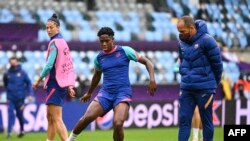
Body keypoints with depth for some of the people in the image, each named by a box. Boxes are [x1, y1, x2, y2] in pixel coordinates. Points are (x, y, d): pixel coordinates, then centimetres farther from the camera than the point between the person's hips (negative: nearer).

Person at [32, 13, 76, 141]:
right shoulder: (63, 42, 14)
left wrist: (39, 80, -8)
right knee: (50, 117, 17)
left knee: (56, 119, -14)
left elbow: (49, 65, -18)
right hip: (62, 83, 9)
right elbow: (70, 66, 16)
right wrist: (70, 85, 17)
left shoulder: (54, 43, -12)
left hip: (55, 83, -9)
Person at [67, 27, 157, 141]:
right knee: (87, 117, -17)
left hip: (123, 93, -3)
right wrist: (89, 93, 40)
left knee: (117, 124, -24)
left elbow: (146, 62, 2)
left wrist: (152, 79, -12)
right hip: (105, 93, 3)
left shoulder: (125, 51, -2)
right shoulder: (99, 58, 10)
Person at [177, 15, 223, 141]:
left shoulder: (206, 40, -13)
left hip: (204, 89, -5)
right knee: (184, 120, 1)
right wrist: (187, 78, 16)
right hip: (186, 88, 5)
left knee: (206, 121, 4)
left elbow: (217, 64, -6)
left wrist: (214, 84, 4)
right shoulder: (182, 42, 5)